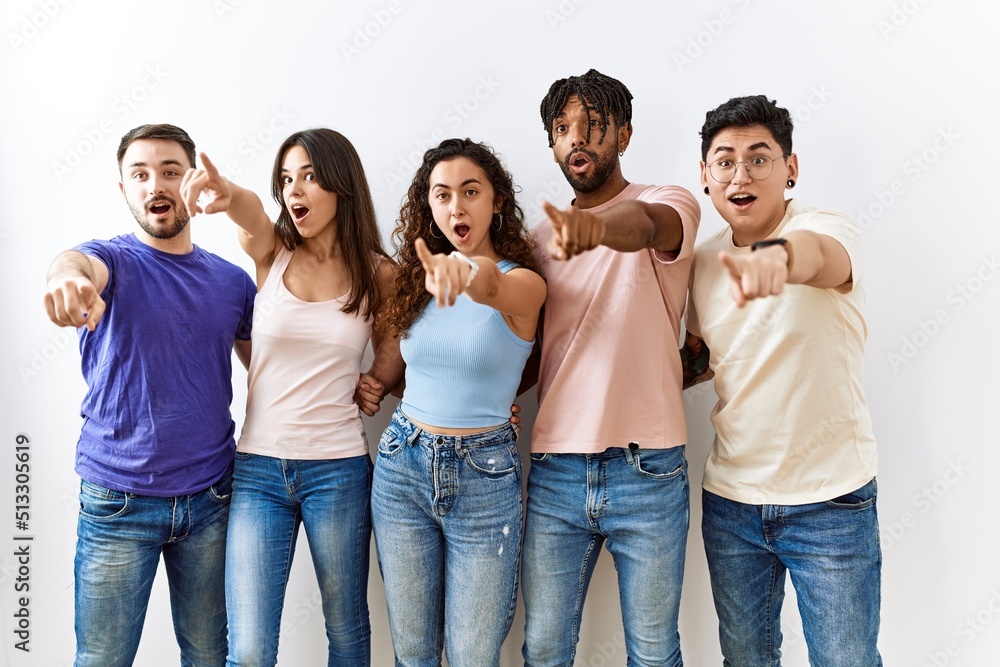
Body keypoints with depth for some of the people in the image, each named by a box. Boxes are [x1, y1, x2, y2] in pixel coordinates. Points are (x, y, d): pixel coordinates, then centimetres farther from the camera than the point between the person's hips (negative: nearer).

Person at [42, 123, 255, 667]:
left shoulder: (233, 281, 3)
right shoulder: (114, 260, -5)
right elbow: (78, 263, -30)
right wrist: (68, 277, -56)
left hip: (210, 496, 2)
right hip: (117, 500, -2)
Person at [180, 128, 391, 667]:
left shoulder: (377, 274, 0)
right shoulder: (271, 254, 1)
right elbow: (250, 213, -25)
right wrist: (227, 195, -45)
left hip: (338, 469, 0)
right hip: (257, 468, 1)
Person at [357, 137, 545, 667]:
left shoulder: (523, 283, -10)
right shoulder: (412, 279, 4)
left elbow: (491, 286, -36)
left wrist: (466, 272, -56)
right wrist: (371, 384, -4)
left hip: (484, 475, -3)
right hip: (401, 466, 4)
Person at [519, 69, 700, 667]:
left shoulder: (670, 203, -1)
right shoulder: (541, 236, 13)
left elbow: (645, 224, -26)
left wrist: (598, 225, -49)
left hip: (649, 472, -3)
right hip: (554, 473, 4)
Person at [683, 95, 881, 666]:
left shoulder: (829, 230, -14)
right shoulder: (704, 260, 1)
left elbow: (819, 255, -41)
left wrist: (777, 254, -62)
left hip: (831, 503, -4)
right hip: (729, 499, 5)